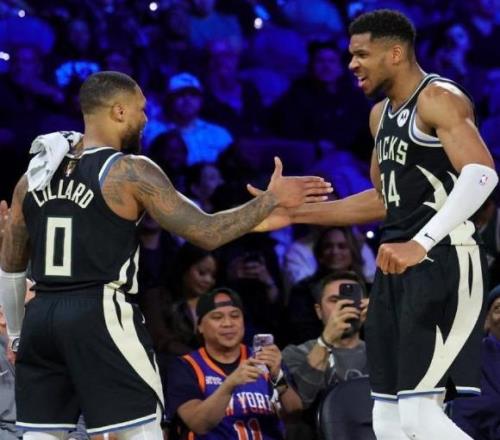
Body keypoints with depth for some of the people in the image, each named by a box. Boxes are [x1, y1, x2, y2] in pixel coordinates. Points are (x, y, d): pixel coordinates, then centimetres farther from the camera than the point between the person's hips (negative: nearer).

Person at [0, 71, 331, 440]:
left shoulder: (37, 171, 12)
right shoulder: (130, 172, -6)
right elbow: (207, 234, -6)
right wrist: (272, 198, 3)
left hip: (41, 317, 6)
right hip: (101, 316, -6)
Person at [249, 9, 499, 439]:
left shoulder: (439, 98, -12)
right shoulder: (381, 113, 18)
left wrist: (420, 244, -35)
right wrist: (296, 214, 23)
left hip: (442, 262, -10)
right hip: (397, 265, 10)